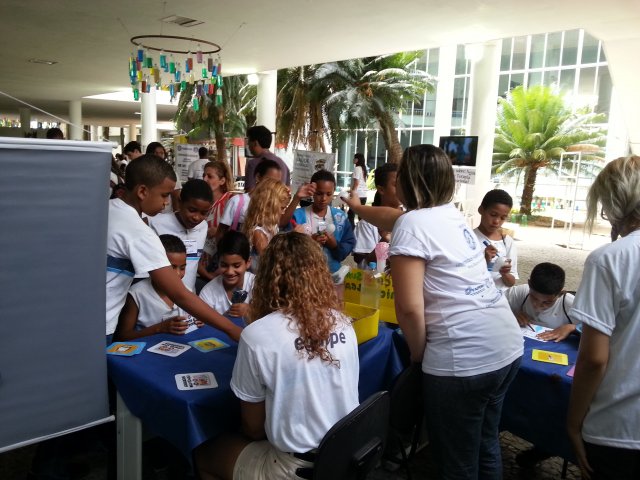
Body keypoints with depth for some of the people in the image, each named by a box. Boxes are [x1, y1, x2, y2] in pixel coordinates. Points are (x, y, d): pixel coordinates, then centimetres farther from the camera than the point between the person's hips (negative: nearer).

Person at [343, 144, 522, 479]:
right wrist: (358, 207, 49)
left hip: (464, 360, -9)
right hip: (508, 346, 9)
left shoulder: (411, 225, -12)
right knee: (486, 446, 24)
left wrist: (418, 352, -1)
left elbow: (410, 308, -20)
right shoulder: (450, 212, 13)